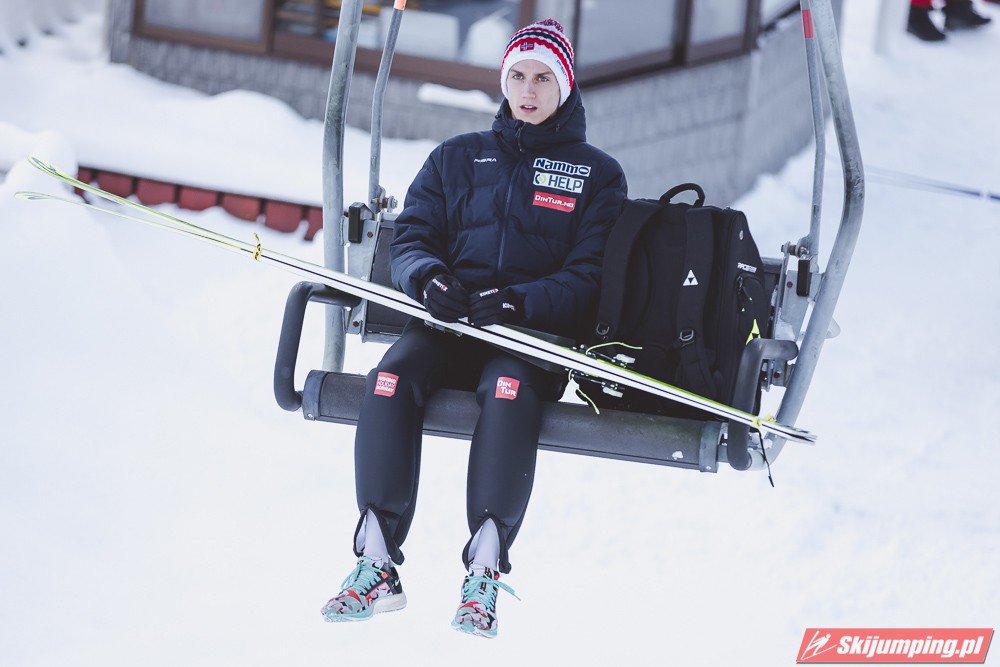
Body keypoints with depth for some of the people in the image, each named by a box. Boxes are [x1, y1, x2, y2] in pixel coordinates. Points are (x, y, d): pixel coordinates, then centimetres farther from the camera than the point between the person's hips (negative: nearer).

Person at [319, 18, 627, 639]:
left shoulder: (598, 174, 12)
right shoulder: (457, 158, 22)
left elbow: (590, 277, 0)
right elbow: (412, 235, 14)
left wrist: (518, 302, -18)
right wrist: (428, 275, -12)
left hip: (539, 332, -2)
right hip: (448, 325, 3)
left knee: (508, 388, -38)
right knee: (392, 377, -31)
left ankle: (485, 570, -40)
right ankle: (377, 564, -32)